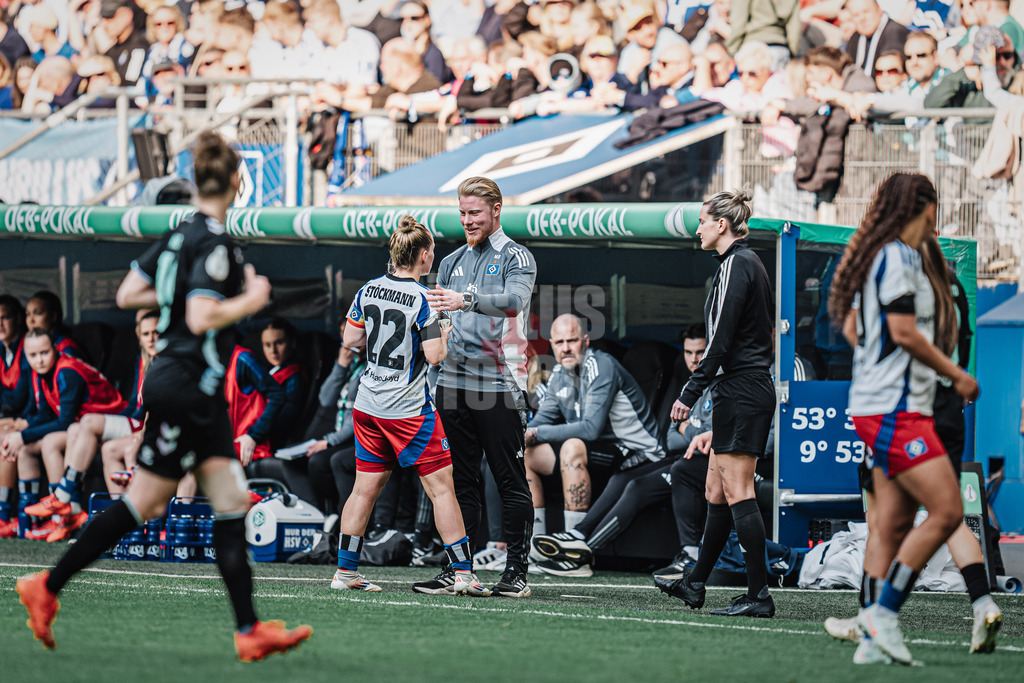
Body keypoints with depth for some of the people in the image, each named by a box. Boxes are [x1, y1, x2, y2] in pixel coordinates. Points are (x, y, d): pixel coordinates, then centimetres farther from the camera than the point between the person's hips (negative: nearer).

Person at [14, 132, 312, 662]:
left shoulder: (181, 234, 9)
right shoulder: (214, 242, -17)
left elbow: (127, 294, 13)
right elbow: (201, 319, -25)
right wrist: (249, 300, -11)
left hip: (199, 391, 9)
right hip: (185, 386, -9)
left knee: (231, 504, 5)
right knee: (142, 503, -1)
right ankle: (46, 588, 7)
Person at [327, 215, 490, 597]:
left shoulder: (368, 291, 3)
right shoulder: (422, 299, -15)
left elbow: (350, 340, 10)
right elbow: (434, 356, -17)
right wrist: (443, 334, 2)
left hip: (368, 406, 6)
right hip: (408, 408, -6)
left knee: (365, 489, 13)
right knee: (441, 487, 0)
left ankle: (345, 572, 13)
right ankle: (462, 573, -2)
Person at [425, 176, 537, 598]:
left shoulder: (516, 258, 0)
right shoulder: (452, 262, 18)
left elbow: (514, 300, -20)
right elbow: (437, 315, 22)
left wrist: (467, 300, -34)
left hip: (499, 386, -6)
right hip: (454, 384, 6)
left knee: (511, 482, -4)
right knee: (462, 480, 7)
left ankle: (516, 570, -2)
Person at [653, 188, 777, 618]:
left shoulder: (736, 265, -13)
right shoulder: (749, 263, 17)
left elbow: (720, 340, -18)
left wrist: (690, 393, -16)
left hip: (740, 390, -10)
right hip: (753, 387, 10)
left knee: (737, 491, -10)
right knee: (717, 490, 15)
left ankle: (759, 594, -12)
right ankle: (695, 583, 22)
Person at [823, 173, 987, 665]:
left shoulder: (879, 257, 17)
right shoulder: (899, 256, -12)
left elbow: (850, 324, 26)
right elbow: (903, 330, -17)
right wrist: (956, 374, -8)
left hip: (878, 406, 10)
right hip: (895, 408, -10)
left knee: (892, 525, 7)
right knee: (946, 510, -13)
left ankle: (873, 640, 4)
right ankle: (883, 613, -12)